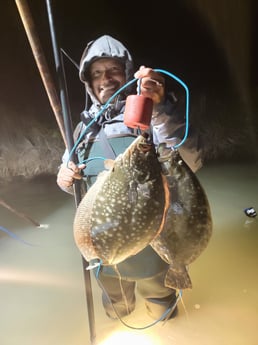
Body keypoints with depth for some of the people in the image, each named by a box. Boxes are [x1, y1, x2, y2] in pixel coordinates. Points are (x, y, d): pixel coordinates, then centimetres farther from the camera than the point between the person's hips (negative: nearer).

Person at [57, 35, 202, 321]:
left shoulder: (149, 115, -13)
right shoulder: (85, 126, 1)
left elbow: (189, 163, -31)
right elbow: (72, 181, 13)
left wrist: (161, 107, -43)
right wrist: (64, 178, -11)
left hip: (150, 244, -4)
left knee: (161, 316, 24)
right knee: (116, 313, 31)